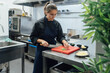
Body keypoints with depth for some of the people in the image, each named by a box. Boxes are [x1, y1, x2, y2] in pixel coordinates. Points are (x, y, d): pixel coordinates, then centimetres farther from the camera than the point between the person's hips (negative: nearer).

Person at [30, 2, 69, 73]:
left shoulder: (57, 24, 1)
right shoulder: (39, 23, -10)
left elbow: (60, 36, 2)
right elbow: (32, 37, -5)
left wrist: (64, 41, -18)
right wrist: (41, 41, -21)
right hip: (42, 50, -3)